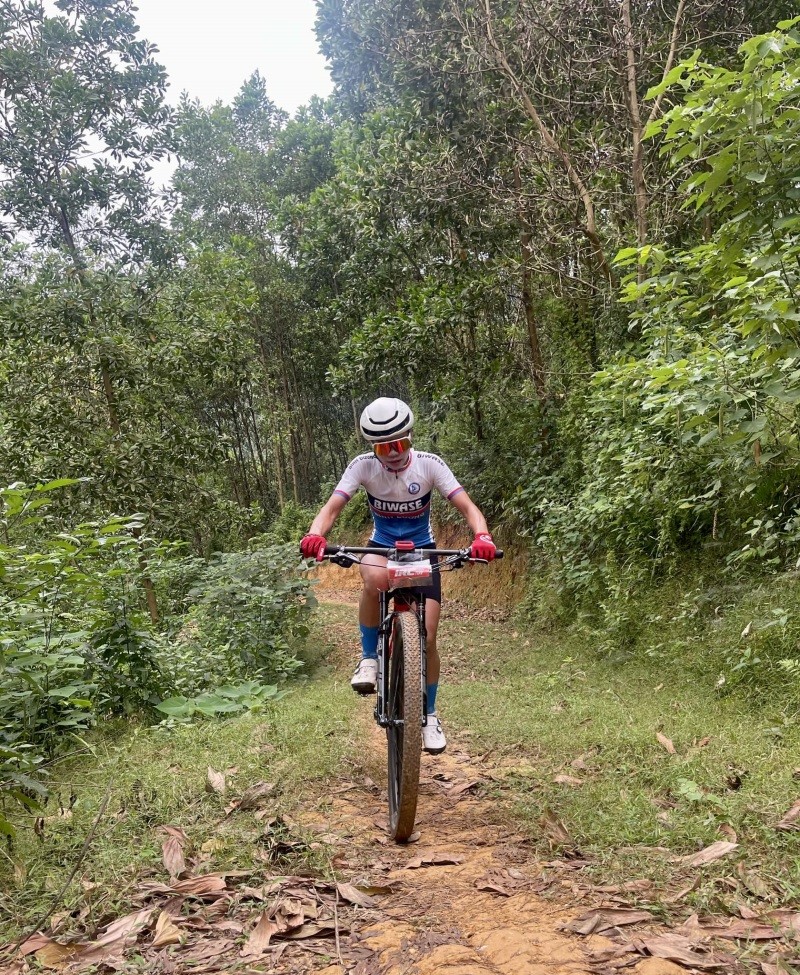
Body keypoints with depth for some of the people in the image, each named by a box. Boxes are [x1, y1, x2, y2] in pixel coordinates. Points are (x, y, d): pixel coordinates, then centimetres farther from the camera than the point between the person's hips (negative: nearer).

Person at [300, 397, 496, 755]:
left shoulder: (429, 464, -20)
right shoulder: (363, 466, -18)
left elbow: (467, 507, -25)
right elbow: (332, 507, -25)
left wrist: (482, 537, -47)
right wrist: (315, 535, -48)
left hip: (422, 552, 1)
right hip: (381, 547, 0)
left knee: (426, 638, -7)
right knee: (375, 579, -39)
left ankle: (429, 714, 16)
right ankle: (369, 657, -16)